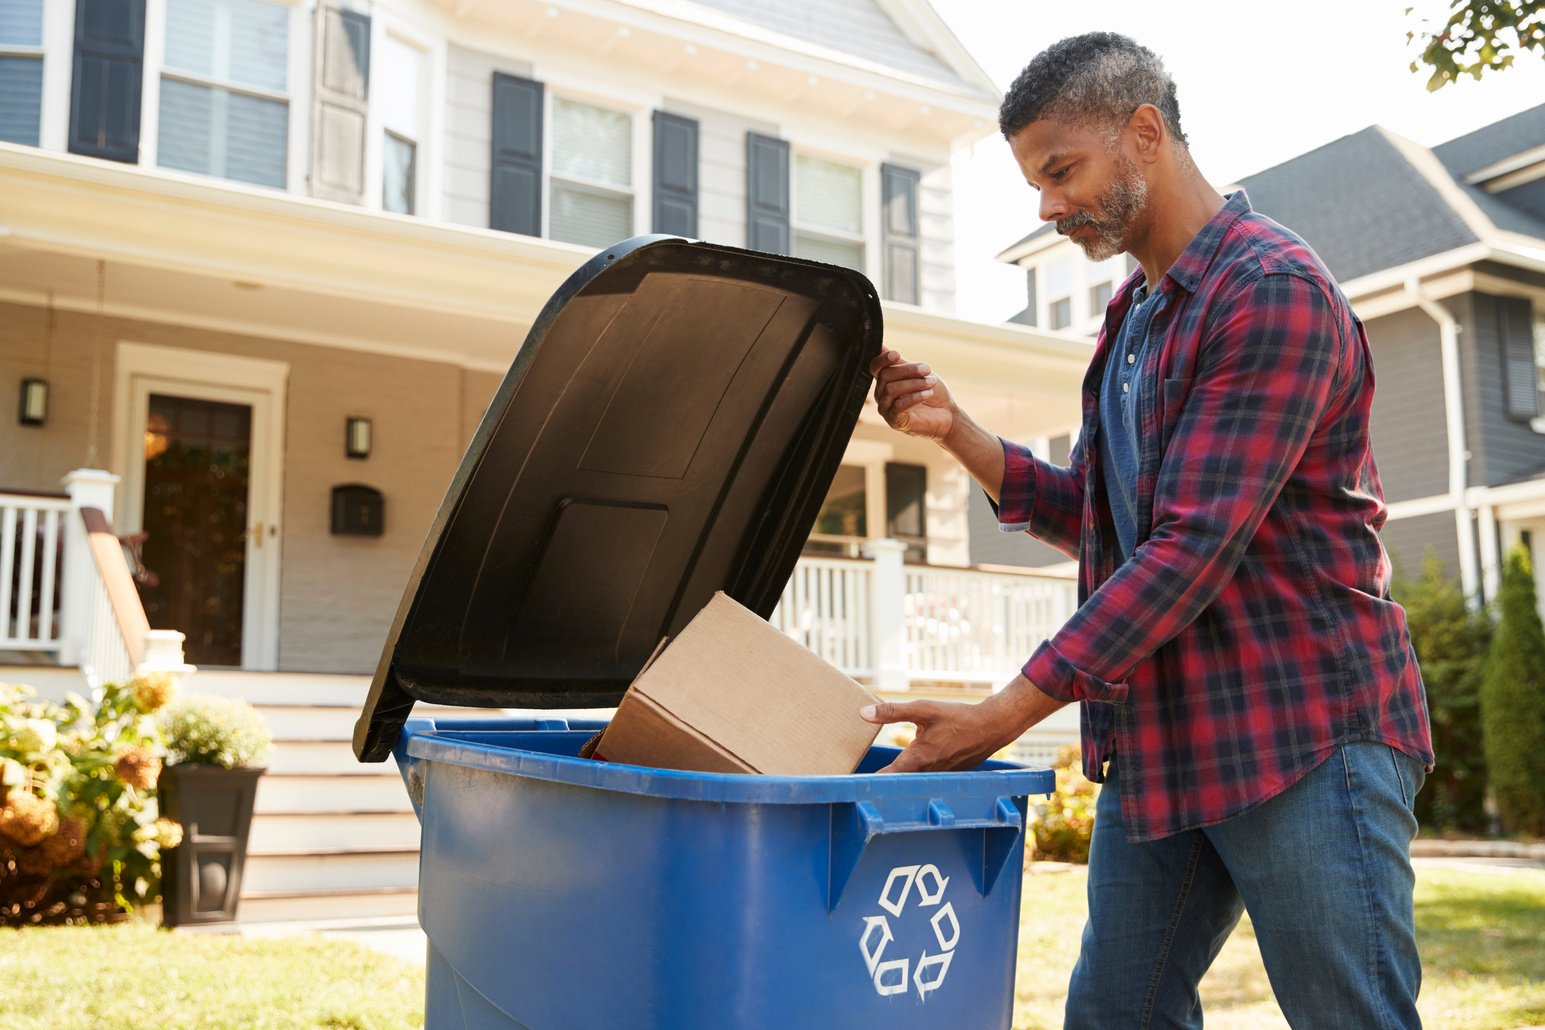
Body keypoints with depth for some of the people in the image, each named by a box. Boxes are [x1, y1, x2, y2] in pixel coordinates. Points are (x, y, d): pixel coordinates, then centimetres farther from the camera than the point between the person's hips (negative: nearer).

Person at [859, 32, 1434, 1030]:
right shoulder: (1134, 315, 16)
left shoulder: (1274, 289, -14)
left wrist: (1005, 713, -22)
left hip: (1302, 733, -8)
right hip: (1159, 740, 9)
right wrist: (955, 428, 2)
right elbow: (1090, 519, 18)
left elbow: (1195, 545, -22)